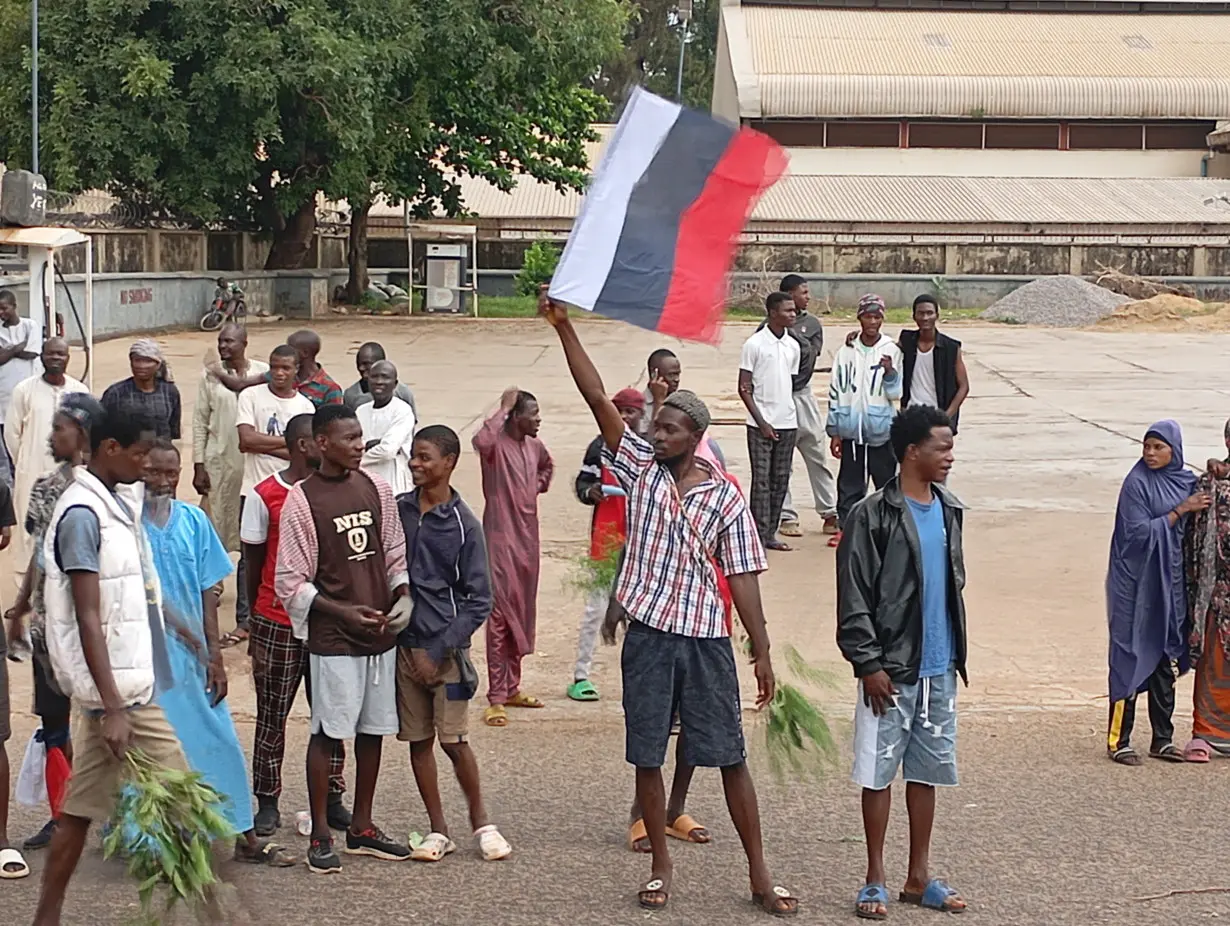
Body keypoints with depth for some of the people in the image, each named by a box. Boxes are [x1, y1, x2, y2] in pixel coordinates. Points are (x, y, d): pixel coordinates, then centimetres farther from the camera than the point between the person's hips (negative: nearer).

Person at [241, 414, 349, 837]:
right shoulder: (264, 496, -5)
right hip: (277, 624, -3)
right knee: (272, 715, 6)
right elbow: (253, 564, 2)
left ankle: (332, 798, 18)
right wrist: (254, 627, 6)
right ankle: (267, 802, 17)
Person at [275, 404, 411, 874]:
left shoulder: (376, 489, 7)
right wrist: (344, 613, -15)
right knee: (328, 732, -2)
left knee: (373, 729, 11)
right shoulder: (301, 500, -8)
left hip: (380, 633, 5)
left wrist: (401, 596, -4)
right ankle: (320, 835, 8)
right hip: (332, 639, -5)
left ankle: (362, 827, 23)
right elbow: (290, 583, -8)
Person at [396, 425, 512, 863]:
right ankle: (438, 830, 17)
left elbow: (479, 600, -7)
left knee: (453, 740, -3)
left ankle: (480, 821, 16)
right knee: (418, 740, 7)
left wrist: (439, 651, -12)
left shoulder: (463, 525, -8)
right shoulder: (398, 510, 3)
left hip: (445, 646, -4)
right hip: (403, 642, 4)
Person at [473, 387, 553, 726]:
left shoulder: (534, 446, 9)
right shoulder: (497, 444, -15)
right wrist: (503, 409, -29)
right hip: (501, 539, -8)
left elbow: (547, 466, 33)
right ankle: (496, 699, -5)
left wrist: (540, 484, 13)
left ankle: (511, 688, 25)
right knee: (500, 616, -7)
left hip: (528, 539, 8)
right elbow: (481, 440, -41)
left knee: (522, 615, 14)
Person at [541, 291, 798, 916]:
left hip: (706, 640, -2)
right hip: (647, 636, 2)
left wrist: (762, 652, -5)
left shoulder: (726, 499, -2)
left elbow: (742, 578, -2)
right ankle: (661, 869, 21)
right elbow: (598, 398, -6)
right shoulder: (641, 470, 2)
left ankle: (759, 875, 10)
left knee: (729, 757, 2)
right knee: (646, 757, 7)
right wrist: (564, 329, -14)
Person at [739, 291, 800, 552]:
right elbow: (744, 388, -7)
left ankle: (771, 533, 14)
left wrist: (792, 416, 7)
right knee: (761, 480, -5)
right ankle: (759, 536, -2)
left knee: (781, 480, 8)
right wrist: (761, 422, -12)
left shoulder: (792, 346, 10)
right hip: (761, 424, -6)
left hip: (787, 423, 6)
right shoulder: (754, 344, -7)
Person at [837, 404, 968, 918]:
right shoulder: (874, 517, -11)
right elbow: (854, 599, -12)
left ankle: (919, 877, 21)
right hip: (891, 669, -6)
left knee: (927, 770, 11)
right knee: (879, 771, 2)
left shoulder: (948, 510, 9)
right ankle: (875, 880, 12)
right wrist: (869, 664, -15)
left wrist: (957, 652, 16)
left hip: (939, 669, 6)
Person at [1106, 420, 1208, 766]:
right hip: (1136, 583, -6)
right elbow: (1140, 532, -17)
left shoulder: (1187, 481, 7)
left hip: (1169, 582, 6)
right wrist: (1181, 510, -17)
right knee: (1130, 658, -3)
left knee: (1164, 660, 11)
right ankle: (1118, 741, 3)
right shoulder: (1137, 484, -11)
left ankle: (1162, 739, 18)